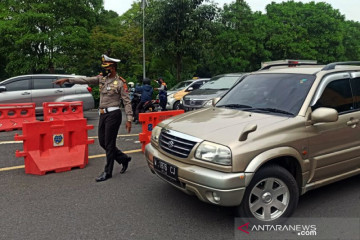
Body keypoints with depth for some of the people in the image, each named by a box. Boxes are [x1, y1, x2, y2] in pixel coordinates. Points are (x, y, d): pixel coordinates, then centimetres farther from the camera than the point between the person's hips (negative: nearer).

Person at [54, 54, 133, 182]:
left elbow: (127, 102, -9)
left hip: (113, 114, -7)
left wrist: (129, 119, -15)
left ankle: (107, 172, 9)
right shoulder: (101, 78, 11)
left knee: (109, 143, -3)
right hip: (103, 114, 7)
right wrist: (67, 80, -5)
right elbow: (85, 80, 4)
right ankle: (123, 158, 28)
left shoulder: (120, 83, -7)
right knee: (102, 142, 11)